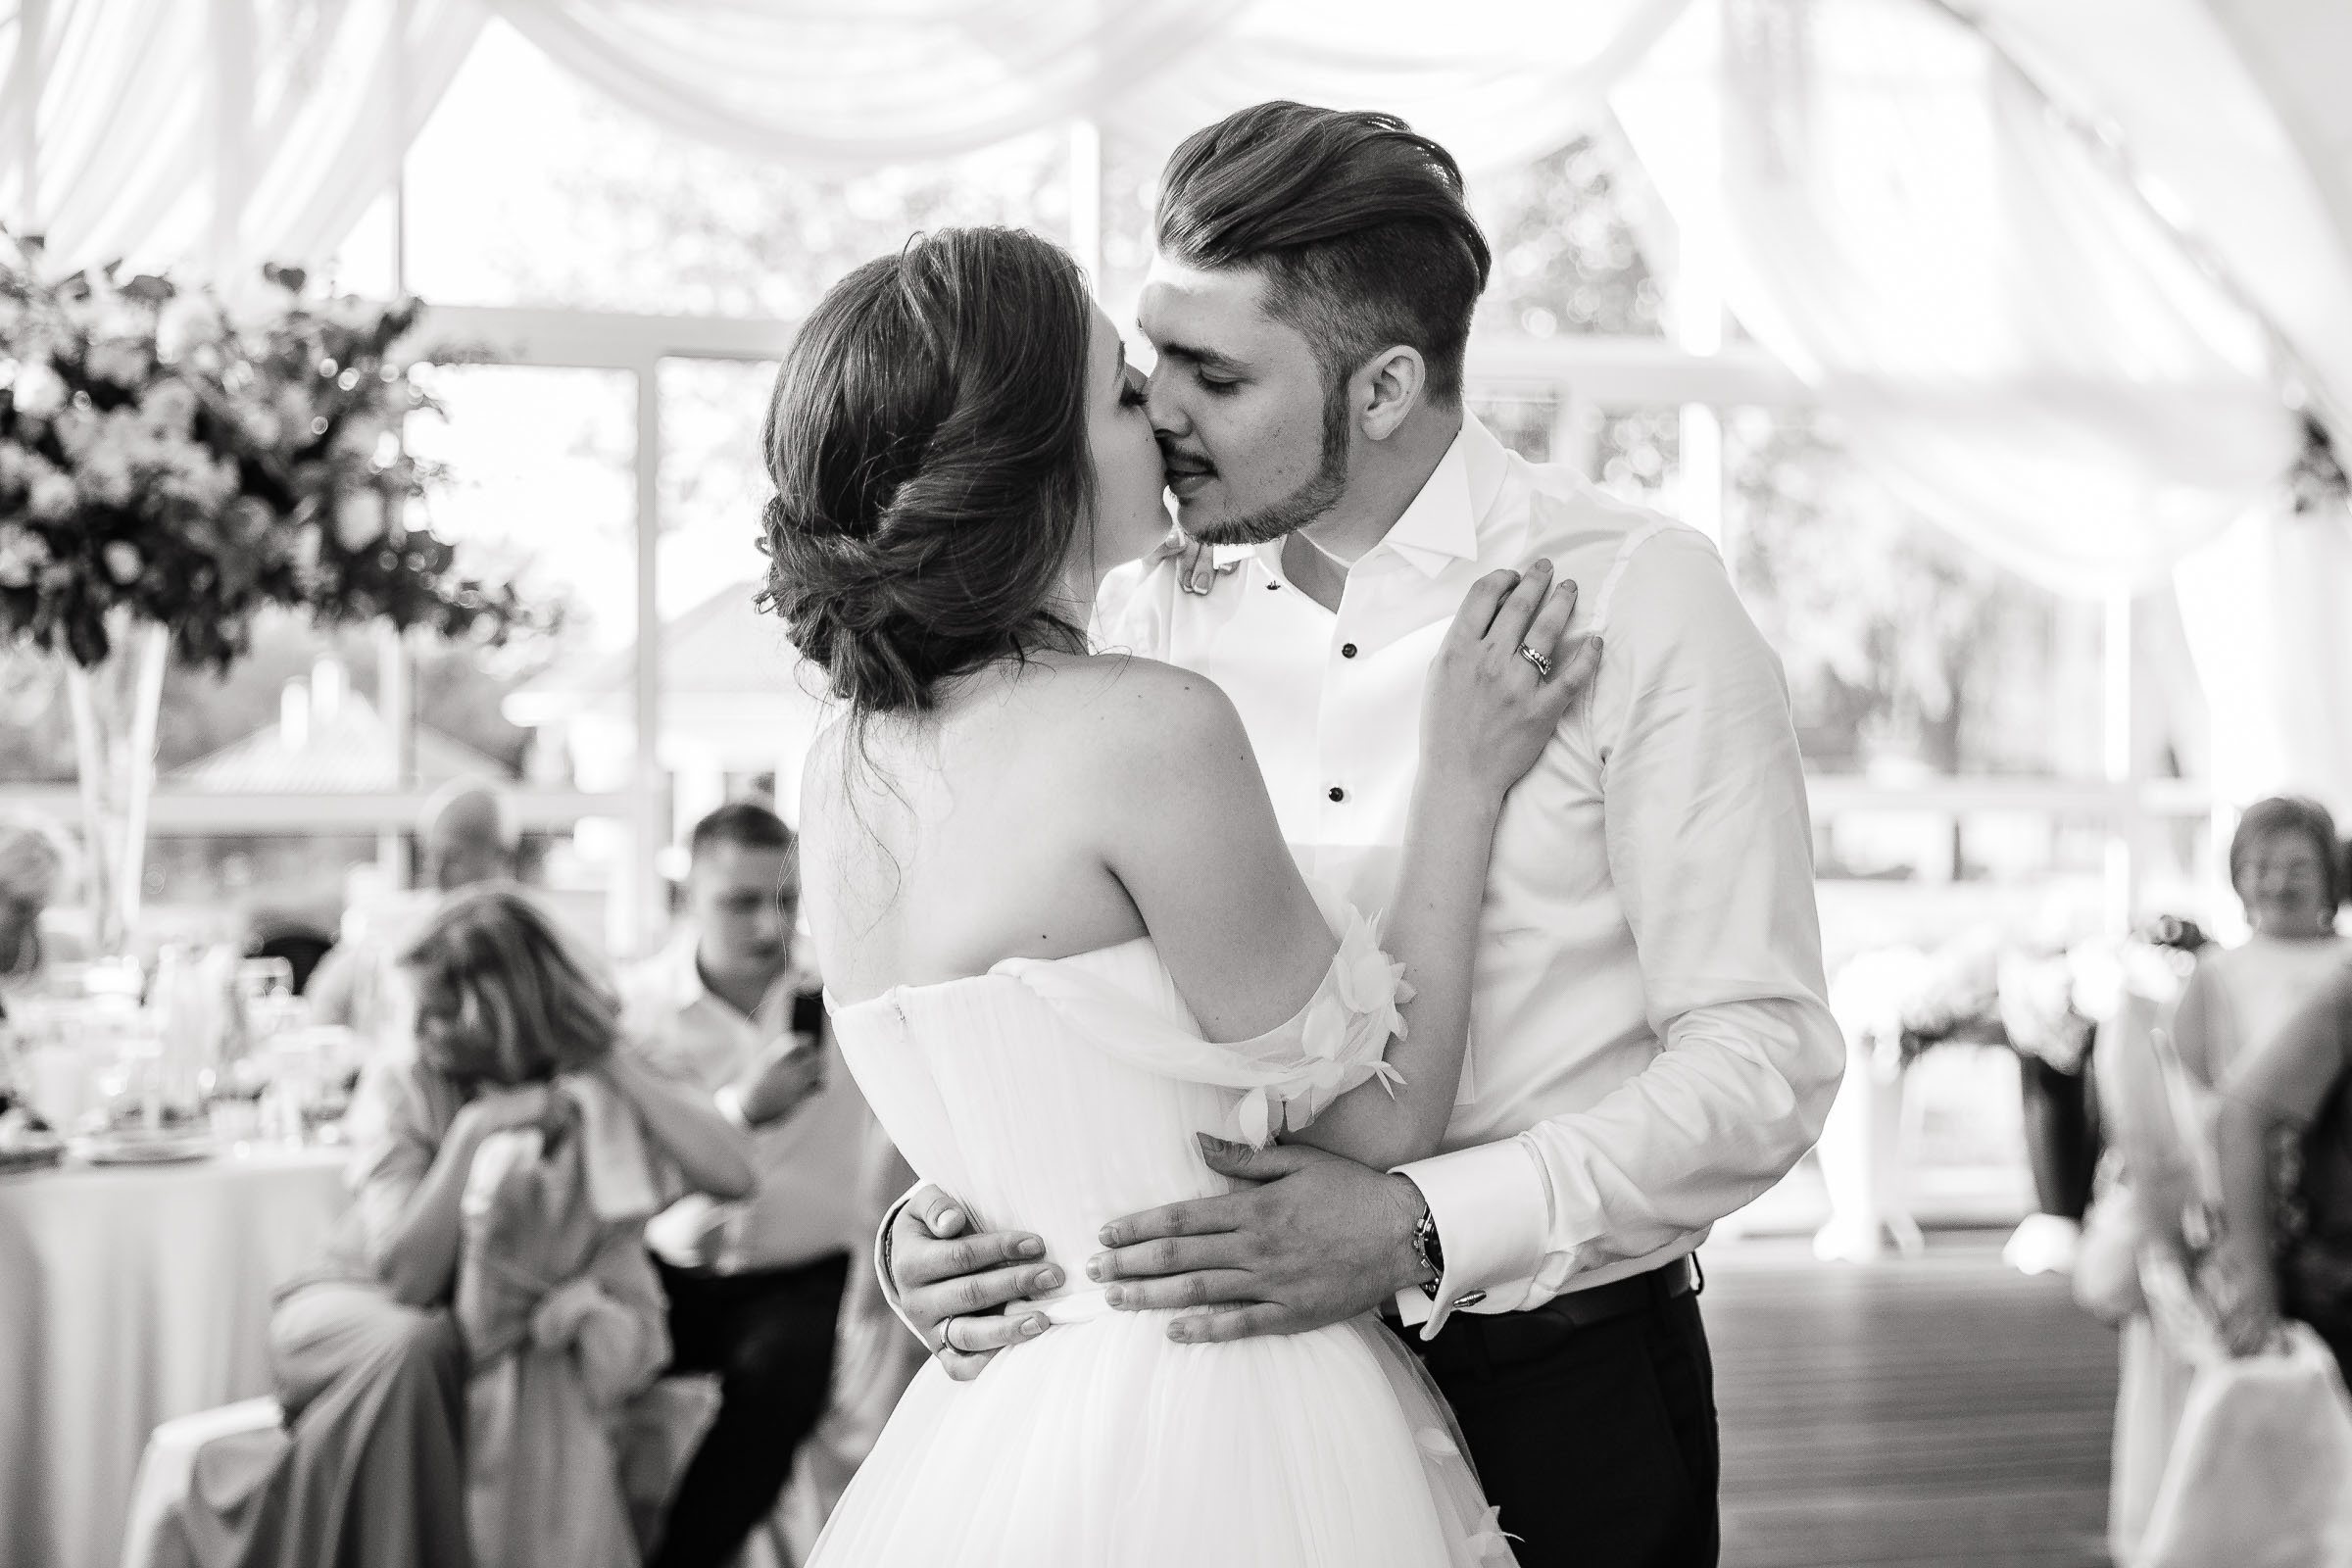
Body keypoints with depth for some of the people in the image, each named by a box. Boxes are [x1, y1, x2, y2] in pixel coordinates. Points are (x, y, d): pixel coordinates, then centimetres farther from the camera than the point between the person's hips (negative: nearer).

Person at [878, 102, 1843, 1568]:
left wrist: (1423, 1228, -26)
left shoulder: (1638, 596, -10)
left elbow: (1763, 1062, -14)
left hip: (1559, 1389, -3)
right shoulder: (1145, 623, 2)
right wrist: (936, 1227, -12)